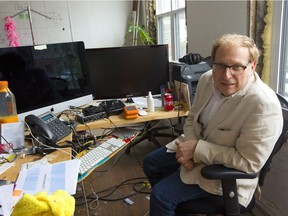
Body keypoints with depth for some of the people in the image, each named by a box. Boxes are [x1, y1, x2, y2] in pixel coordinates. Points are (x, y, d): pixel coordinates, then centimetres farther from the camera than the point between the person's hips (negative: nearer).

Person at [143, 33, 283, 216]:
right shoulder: (207, 79, -9)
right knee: (150, 163, 15)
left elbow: (249, 162, -28)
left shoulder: (264, 104, -31)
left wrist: (197, 150, -27)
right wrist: (190, 147, -15)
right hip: (196, 146, 7)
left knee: (160, 194, -13)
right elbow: (192, 119, 3)